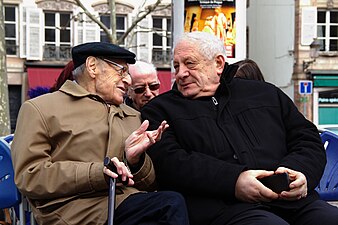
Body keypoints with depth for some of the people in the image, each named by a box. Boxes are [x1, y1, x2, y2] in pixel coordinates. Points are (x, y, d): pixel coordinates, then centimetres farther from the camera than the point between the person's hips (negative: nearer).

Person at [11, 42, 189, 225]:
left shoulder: (132, 116, 26)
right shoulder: (39, 108, 9)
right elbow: (28, 176, -4)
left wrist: (135, 160, -1)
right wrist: (96, 173, -15)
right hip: (79, 210, -6)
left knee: (173, 202, -29)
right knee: (173, 205, -29)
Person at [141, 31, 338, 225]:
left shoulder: (266, 93, 24)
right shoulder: (161, 109, 15)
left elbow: (310, 140, 21)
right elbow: (166, 161, -4)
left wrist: (299, 171, -4)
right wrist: (232, 181, -16)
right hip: (224, 207, -5)